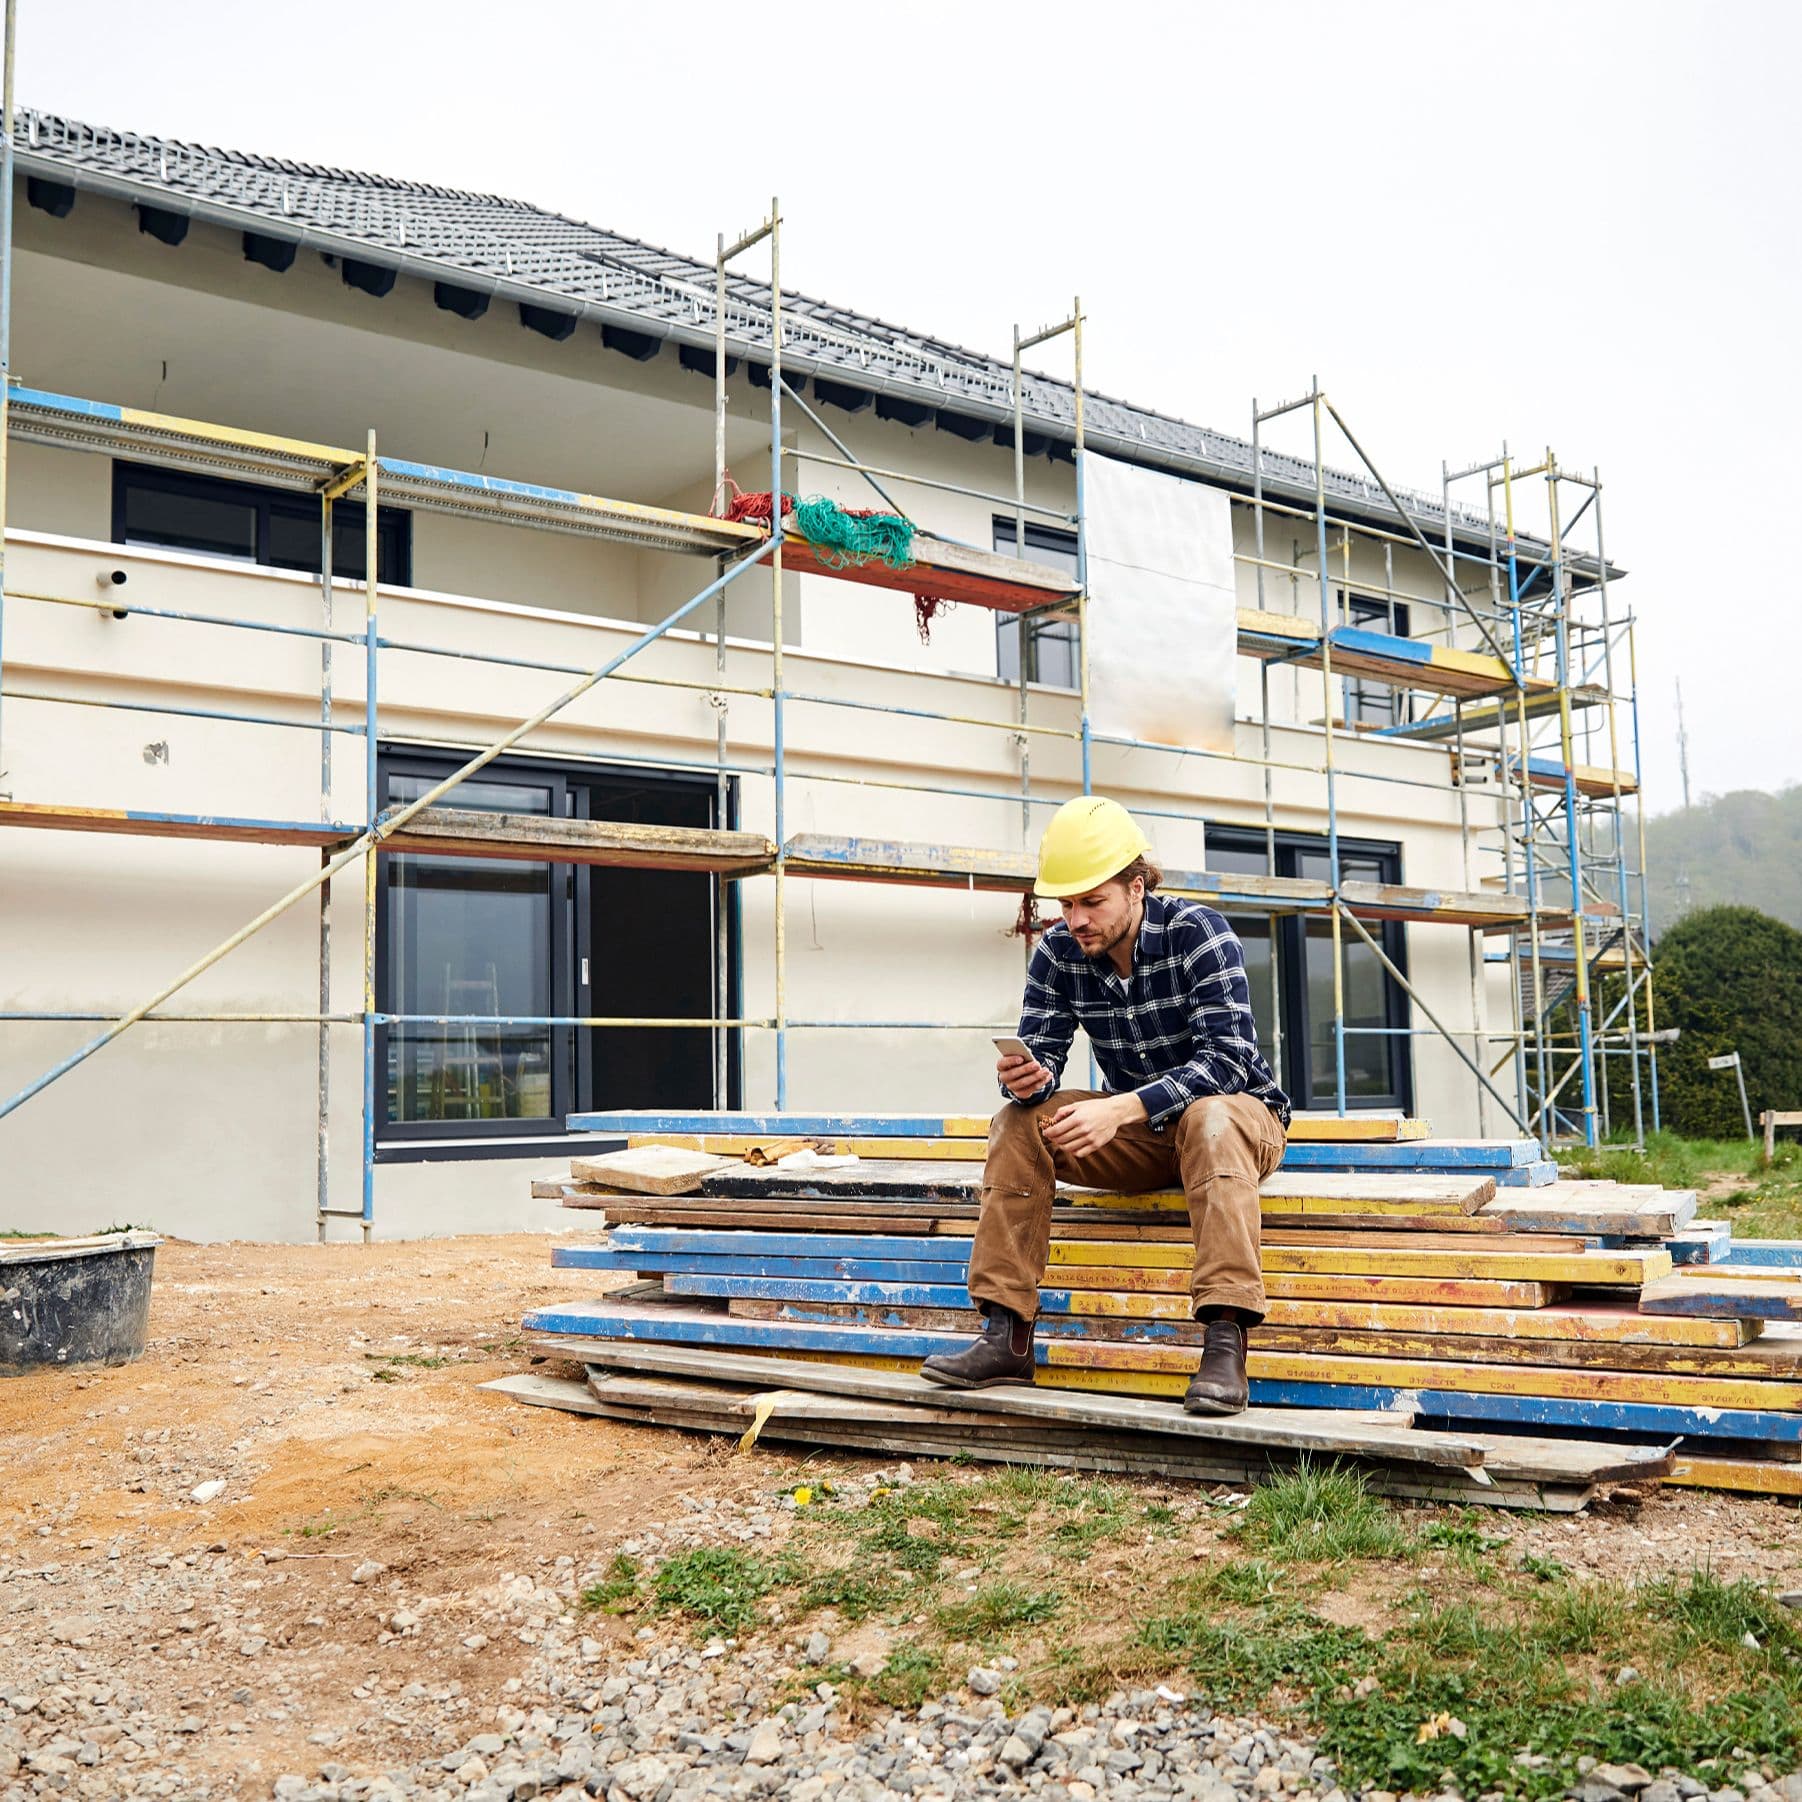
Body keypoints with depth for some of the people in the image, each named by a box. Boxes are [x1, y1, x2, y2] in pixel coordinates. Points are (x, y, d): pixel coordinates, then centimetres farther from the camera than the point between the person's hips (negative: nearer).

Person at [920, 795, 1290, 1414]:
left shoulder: (1199, 933, -21)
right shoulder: (1058, 953, -7)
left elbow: (1227, 1059, -30)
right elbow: (1041, 1054, -8)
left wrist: (1120, 1109, -42)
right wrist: (1030, 1078, -35)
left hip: (1241, 1114, -5)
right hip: (1140, 1134, 5)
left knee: (1208, 1116, -38)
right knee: (1019, 1120, -16)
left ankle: (1225, 1342, -45)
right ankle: (1007, 1338, -19)